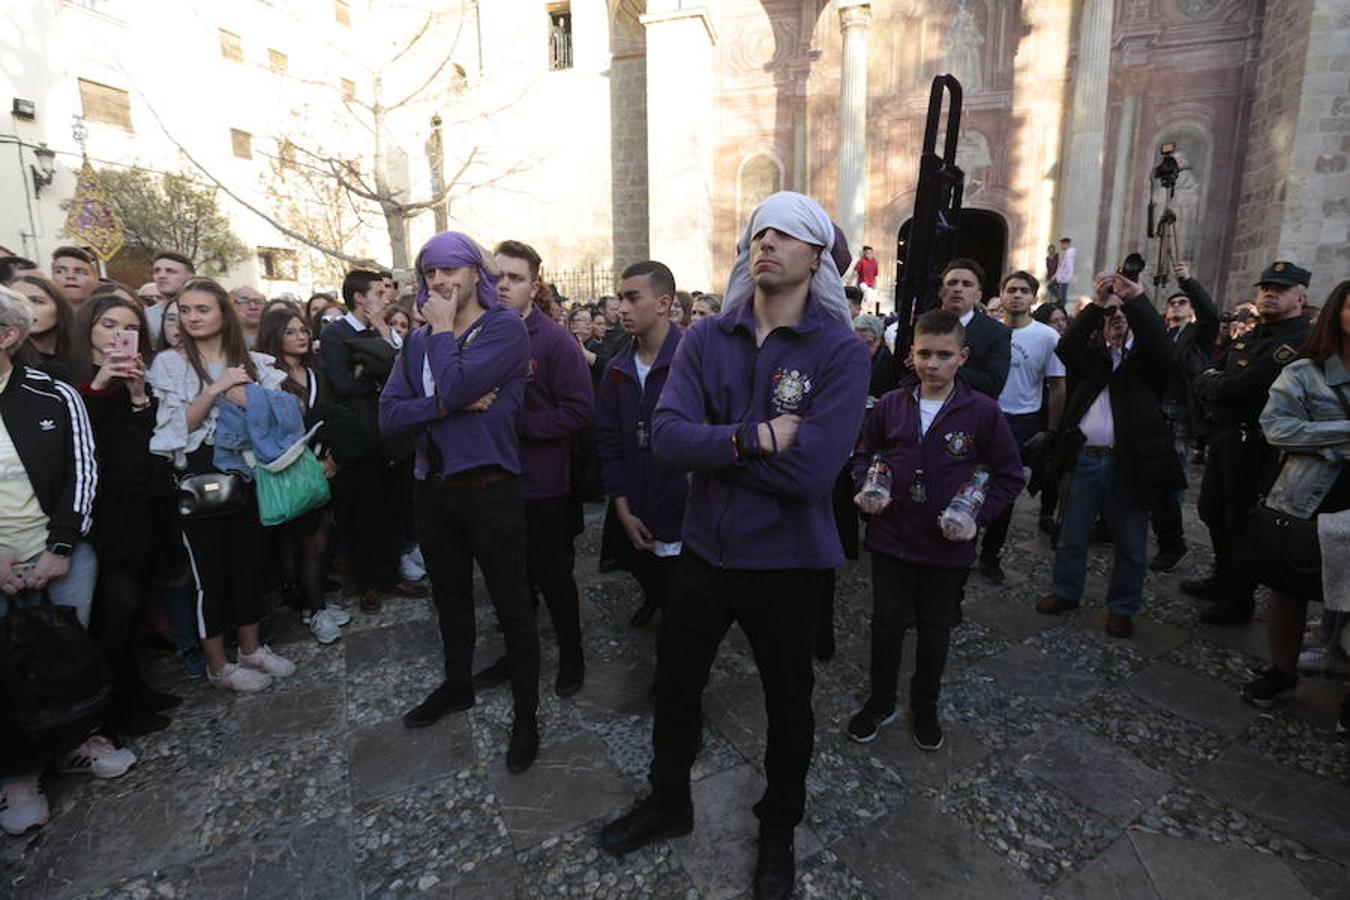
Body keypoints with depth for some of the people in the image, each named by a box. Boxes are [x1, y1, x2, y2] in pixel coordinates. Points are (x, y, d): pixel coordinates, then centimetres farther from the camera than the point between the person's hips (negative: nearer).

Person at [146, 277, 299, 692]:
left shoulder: (254, 362, 5)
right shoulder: (169, 363, -1)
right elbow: (176, 426, -9)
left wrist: (241, 395, -15)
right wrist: (215, 389, -19)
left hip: (248, 475, 3)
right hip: (199, 479, -2)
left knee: (249, 560, 11)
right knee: (210, 569, 5)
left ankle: (251, 648, 28)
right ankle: (217, 665, 20)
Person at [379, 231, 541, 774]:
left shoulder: (505, 327, -10)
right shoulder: (419, 339, 8)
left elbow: (454, 386, -25)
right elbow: (389, 414, -3)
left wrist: (442, 329, -10)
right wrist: (452, 406, -18)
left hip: (489, 488, -6)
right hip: (434, 487, 7)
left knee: (512, 607, 5)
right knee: (449, 597, 22)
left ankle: (527, 715, 23)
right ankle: (457, 685, 45)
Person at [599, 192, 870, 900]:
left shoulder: (842, 353, -13)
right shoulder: (706, 339, -3)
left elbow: (810, 469, -25)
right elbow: (666, 436, -15)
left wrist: (712, 443, -18)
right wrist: (753, 436, -26)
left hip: (787, 561, -3)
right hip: (705, 549, 4)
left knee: (787, 706, 19)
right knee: (674, 688, 21)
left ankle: (779, 828, 49)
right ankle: (668, 803, 50)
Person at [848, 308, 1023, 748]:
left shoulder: (982, 411, -9)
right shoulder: (889, 405, -4)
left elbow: (1009, 475, -1)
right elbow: (864, 456, 10)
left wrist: (978, 516, -14)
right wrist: (866, 489, -9)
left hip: (948, 546, -1)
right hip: (891, 539, 1)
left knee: (935, 631, 17)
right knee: (886, 625, 12)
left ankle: (925, 707, 40)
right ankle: (880, 701, 35)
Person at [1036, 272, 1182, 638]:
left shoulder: (1144, 355, 6)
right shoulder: (1091, 353, 10)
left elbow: (1162, 347, -16)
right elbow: (1065, 347, -10)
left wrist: (1137, 299, -22)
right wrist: (1095, 303, -18)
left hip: (1129, 461, -1)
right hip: (1085, 458, 2)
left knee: (1130, 543, 8)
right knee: (1072, 535, 12)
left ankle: (1122, 608, 23)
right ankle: (1066, 591, 29)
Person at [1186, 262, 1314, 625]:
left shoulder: (1300, 341, -17)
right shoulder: (1249, 338, 14)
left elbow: (1239, 388, -26)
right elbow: (1202, 381, 12)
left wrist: (1211, 382, -6)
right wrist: (1216, 381, -10)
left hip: (1254, 446, -9)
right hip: (1224, 439, 9)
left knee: (1241, 523, 2)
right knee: (1212, 511, 20)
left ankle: (1239, 601, 18)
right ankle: (1223, 580, 38)